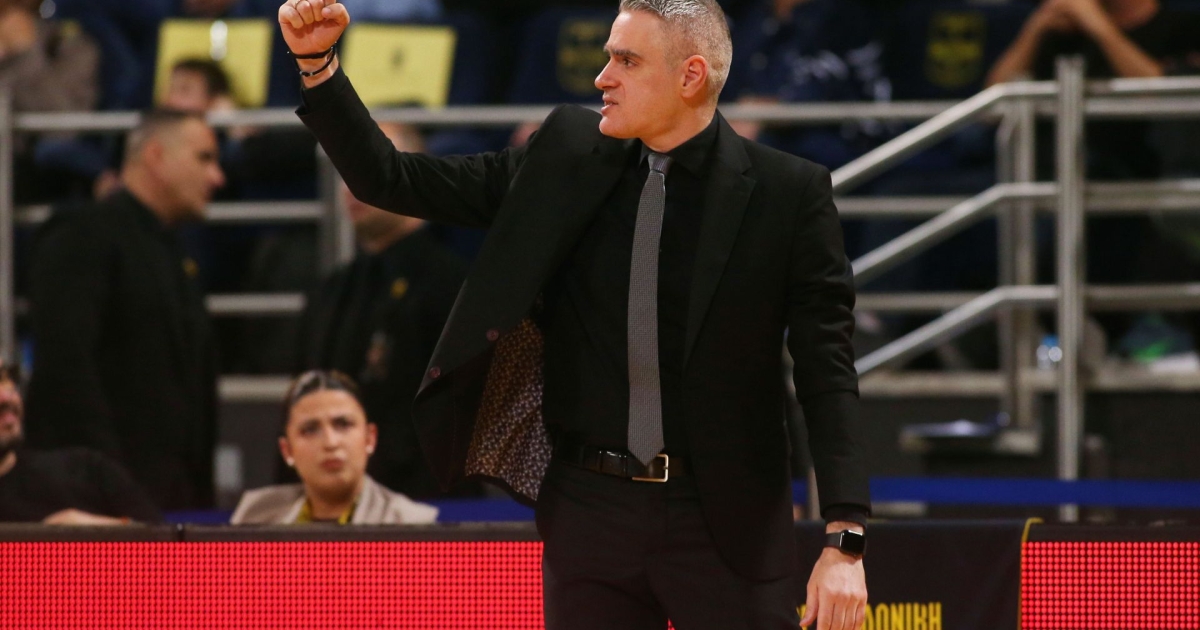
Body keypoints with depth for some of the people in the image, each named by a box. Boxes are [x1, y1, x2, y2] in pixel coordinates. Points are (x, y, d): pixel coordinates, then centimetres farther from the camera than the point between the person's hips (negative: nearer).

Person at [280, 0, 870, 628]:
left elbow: (827, 373, -6)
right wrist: (317, 62, -4)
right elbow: (391, 181, 8)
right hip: (589, 509, 3)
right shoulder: (567, 161, 5)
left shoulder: (789, 193, -5)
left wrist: (844, 541, -14)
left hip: (724, 524, -3)